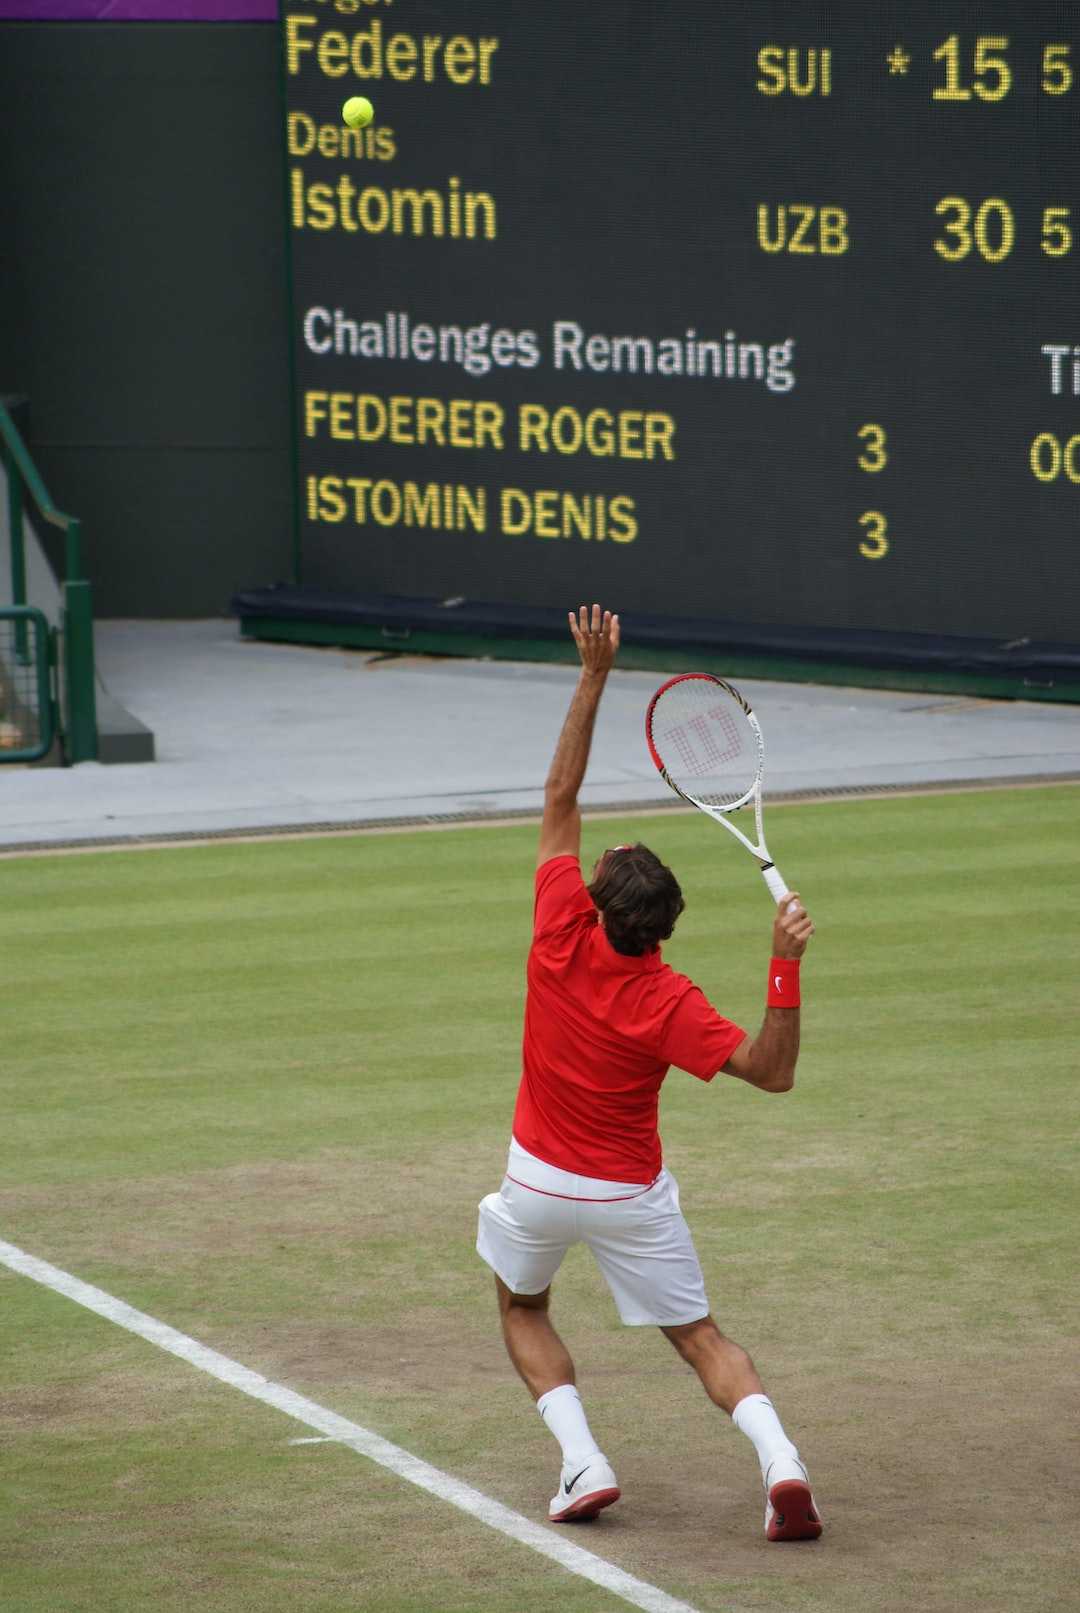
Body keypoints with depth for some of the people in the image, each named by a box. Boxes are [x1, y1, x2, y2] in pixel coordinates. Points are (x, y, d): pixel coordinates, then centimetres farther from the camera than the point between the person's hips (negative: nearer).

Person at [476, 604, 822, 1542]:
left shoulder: (563, 936, -21)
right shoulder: (668, 1004, -24)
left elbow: (561, 797, -15)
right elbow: (772, 1073, -27)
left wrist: (595, 675, -17)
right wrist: (785, 970, -38)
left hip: (541, 1182, 1)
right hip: (633, 1194, -1)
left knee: (523, 1309, 25)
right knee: (700, 1337, 9)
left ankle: (581, 1461, 4)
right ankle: (779, 1459, -17)